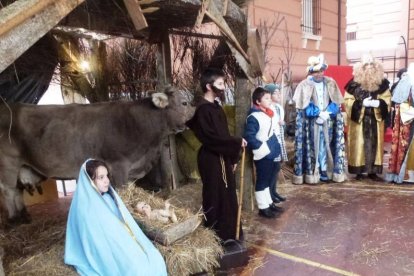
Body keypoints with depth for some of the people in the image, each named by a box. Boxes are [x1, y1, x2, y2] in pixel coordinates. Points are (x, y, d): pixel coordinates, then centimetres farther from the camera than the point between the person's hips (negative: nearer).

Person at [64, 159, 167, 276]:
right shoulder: (85, 208, -19)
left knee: (155, 258, -11)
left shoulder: (109, 198, 4)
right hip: (105, 254, -6)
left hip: (122, 244, 6)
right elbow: (98, 241, -19)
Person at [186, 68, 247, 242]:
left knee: (228, 196, 17)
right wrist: (237, 142, -16)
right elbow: (211, 138, -23)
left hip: (223, 158, 9)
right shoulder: (202, 109, -17)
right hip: (211, 160, -9)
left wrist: (232, 158, 14)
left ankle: (229, 234, 32)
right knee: (215, 199, 2)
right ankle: (217, 237, 19)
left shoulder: (216, 106, 11)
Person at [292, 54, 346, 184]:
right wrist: (319, 114, -15)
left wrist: (327, 113, -12)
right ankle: (311, 174, 5)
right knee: (312, 147, -1)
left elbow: (335, 103, 4)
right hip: (311, 123, -3)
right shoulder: (305, 85, -4)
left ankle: (324, 171, 15)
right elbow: (304, 106, -9)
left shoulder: (331, 83, 7)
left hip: (328, 122, 3)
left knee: (325, 146, 7)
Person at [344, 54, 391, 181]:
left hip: (375, 120, 3)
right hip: (359, 119, -3)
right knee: (359, 144, 0)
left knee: (374, 144, 5)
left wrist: (378, 103, -15)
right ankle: (359, 171, 8)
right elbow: (348, 101, -5)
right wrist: (362, 103, -18)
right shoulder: (354, 84, -5)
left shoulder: (382, 83, 4)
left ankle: (373, 171, 14)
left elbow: (387, 99, 6)